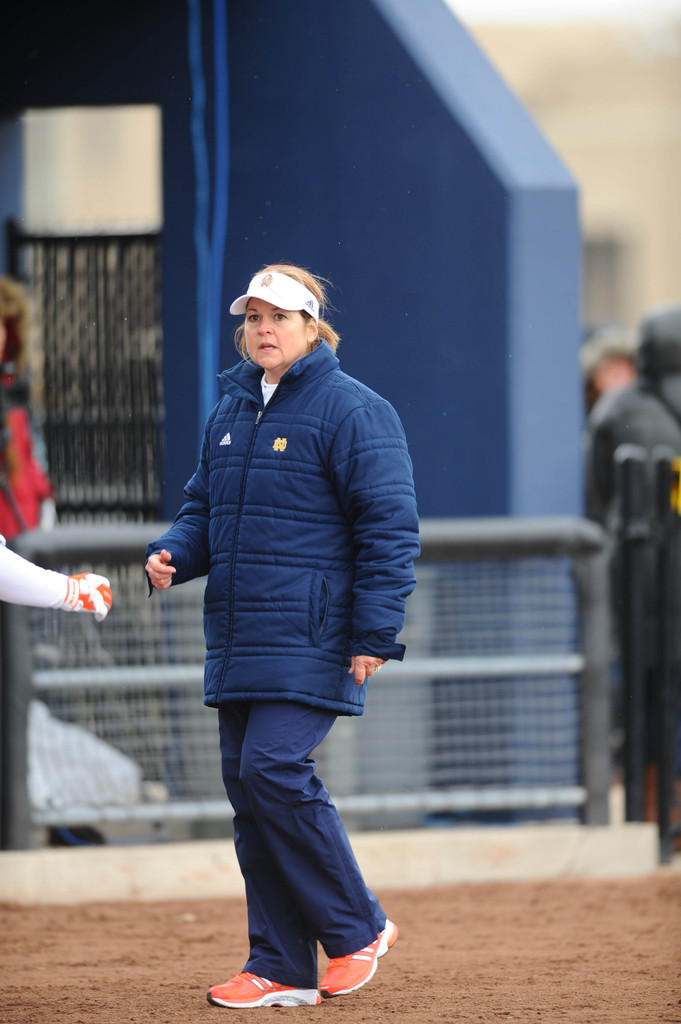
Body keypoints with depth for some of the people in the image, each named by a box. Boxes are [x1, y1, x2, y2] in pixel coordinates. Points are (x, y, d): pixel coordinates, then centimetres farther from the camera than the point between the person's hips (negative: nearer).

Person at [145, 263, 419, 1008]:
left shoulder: (350, 410, -6)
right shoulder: (230, 410, 16)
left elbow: (389, 526, -9)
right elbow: (204, 508, 24)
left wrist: (375, 633, -14)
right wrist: (172, 555, 2)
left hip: (310, 638, -8)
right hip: (236, 637, 8)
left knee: (274, 769, -18)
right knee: (246, 784, 5)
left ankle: (356, 926, -1)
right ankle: (280, 968, 10)